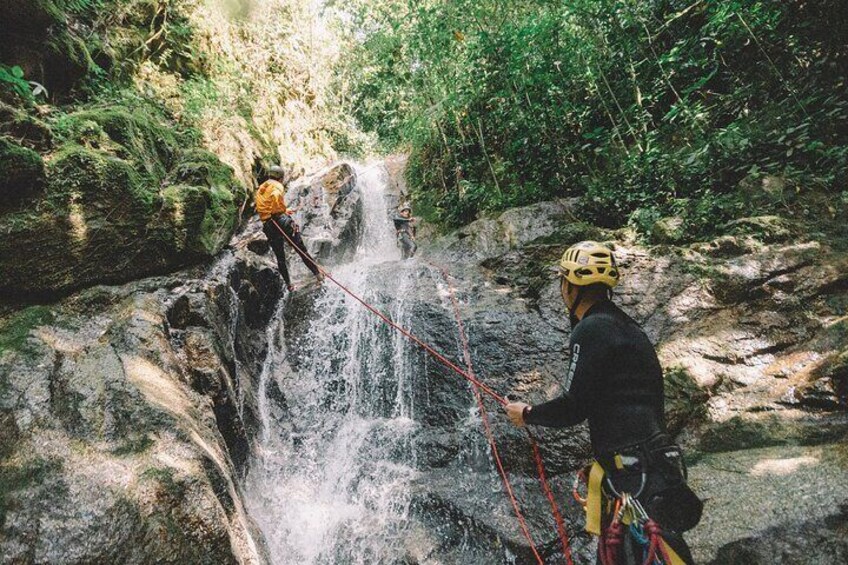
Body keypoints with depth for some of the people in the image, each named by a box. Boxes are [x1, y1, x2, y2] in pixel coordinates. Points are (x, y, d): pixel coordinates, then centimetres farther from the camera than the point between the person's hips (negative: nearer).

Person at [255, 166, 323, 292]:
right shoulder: (277, 186, 0)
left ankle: (288, 284, 15)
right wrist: (283, 210, -7)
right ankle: (318, 274, 6)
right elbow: (276, 196, -23)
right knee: (302, 250, 3)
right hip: (281, 221, -6)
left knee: (280, 257, 13)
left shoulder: (260, 190, 23)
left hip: (267, 225, 6)